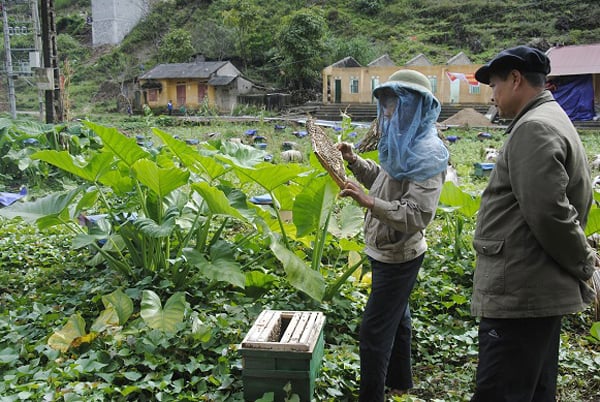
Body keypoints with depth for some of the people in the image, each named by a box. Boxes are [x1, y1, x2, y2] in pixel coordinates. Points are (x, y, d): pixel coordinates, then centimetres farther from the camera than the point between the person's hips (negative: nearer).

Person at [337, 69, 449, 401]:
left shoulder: (427, 154, -23)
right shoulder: (404, 144, 6)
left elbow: (417, 216, -29)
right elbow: (385, 180, 23)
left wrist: (370, 202, -39)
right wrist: (355, 161, 9)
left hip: (398, 258, -10)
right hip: (389, 252, 10)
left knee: (373, 332, -4)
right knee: (395, 318, 23)